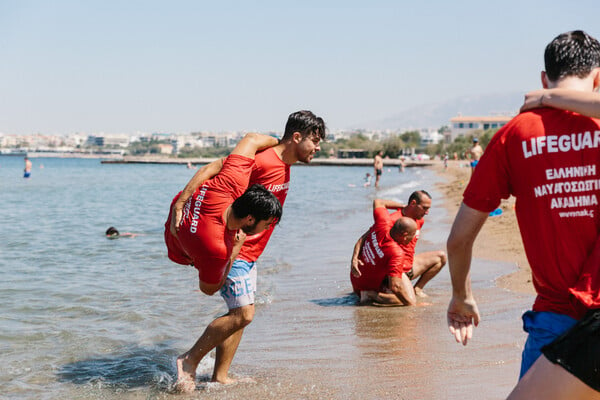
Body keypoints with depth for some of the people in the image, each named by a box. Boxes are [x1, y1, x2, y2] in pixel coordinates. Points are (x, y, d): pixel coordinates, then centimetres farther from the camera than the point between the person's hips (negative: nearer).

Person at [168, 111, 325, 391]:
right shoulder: (262, 161, -20)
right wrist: (179, 206, -26)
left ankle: (219, 377, 17)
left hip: (248, 252, 10)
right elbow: (209, 170, -22)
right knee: (243, 313, -12)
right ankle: (189, 361, 1)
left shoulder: (284, 165, 10)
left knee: (240, 313, 10)